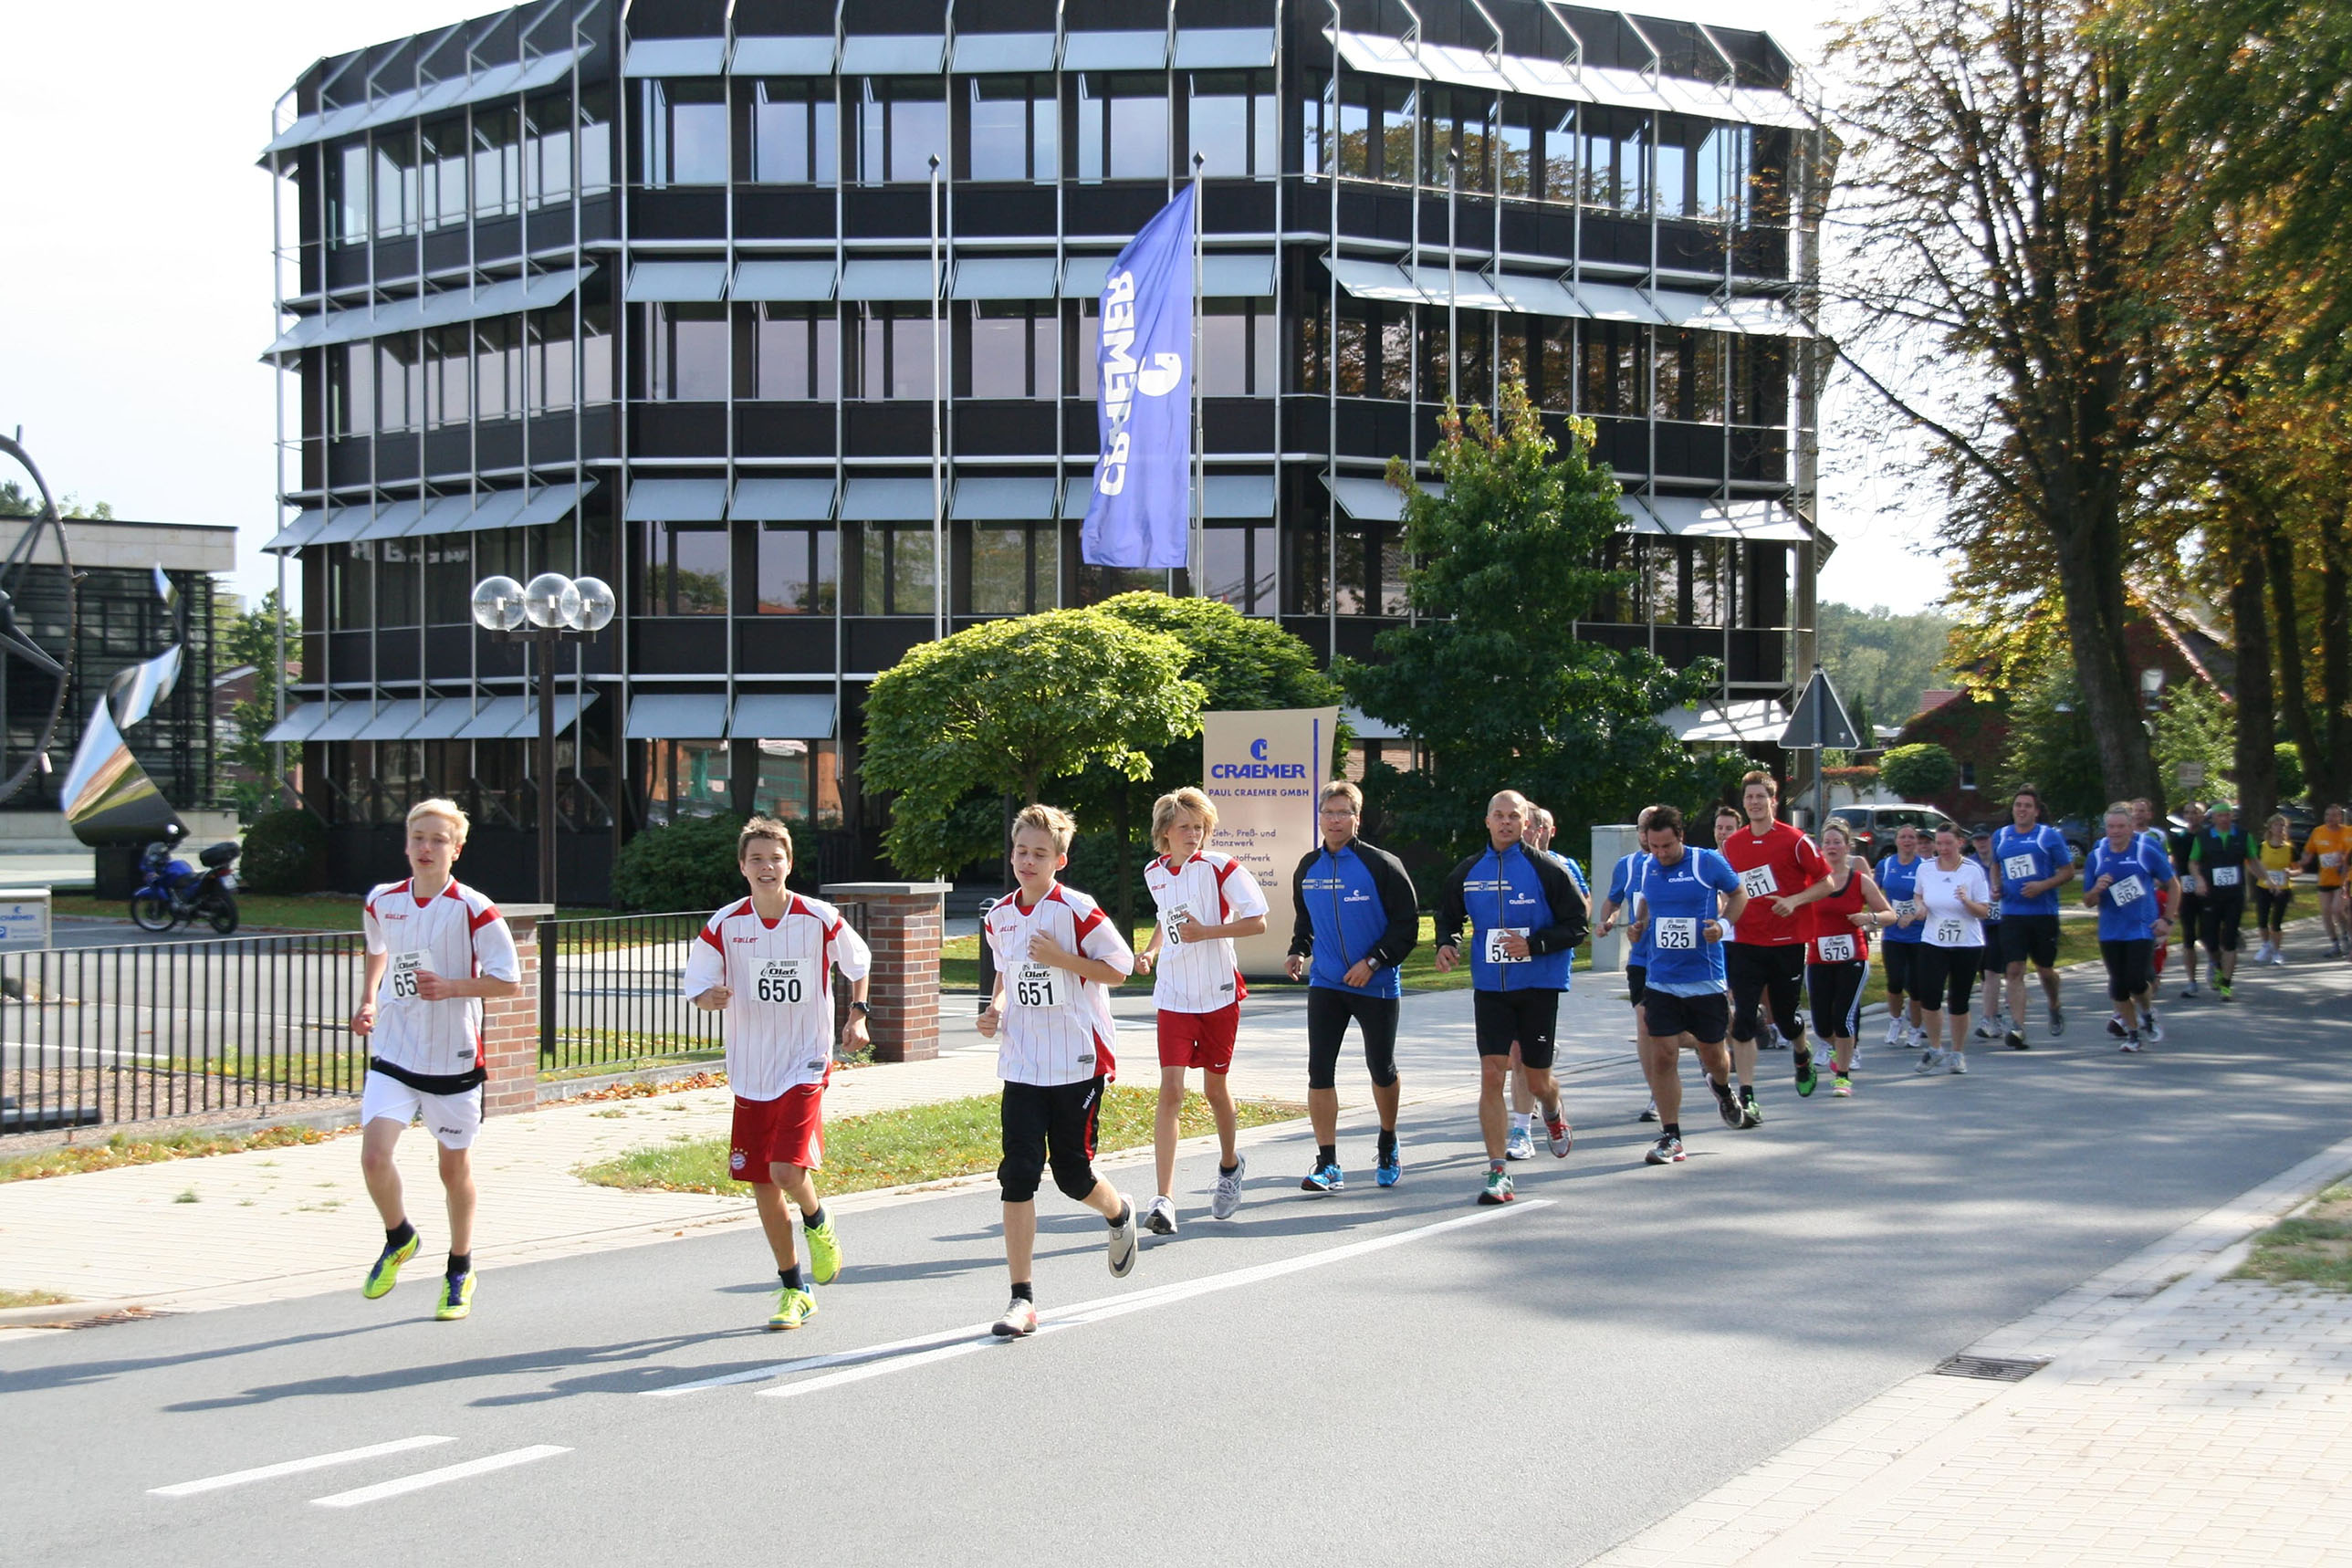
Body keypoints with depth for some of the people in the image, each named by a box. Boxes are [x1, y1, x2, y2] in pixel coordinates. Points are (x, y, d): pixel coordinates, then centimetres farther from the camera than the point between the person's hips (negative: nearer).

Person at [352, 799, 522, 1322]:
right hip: (393, 1053, 3)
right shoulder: (381, 903, 3)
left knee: (455, 1166, 10)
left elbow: (509, 981, -10)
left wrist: (451, 987, -22)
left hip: (454, 1058, -2)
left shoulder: (474, 910, -11)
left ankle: (459, 1273, 31)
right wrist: (367, 1002, 11)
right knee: (374, 1155, -14)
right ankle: (399, 1239, 17)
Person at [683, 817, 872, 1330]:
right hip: (750, 1070, 3)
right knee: (761, 1183, 6)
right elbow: (698, 986, 2)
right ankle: (793, 1288, 23)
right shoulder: (723, 926, -4)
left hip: (805, 1064, -3)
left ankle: (817, 1222, 17)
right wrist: (711, 997, -20)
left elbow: (858, 963, 11)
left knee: (787, 1170, -19)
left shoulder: (821, 919, -7)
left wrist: (857, 1015, 0)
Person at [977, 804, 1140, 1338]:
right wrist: (995, 1010, 5)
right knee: (1018, 1175, -6)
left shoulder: (1076, 910, -10)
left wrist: (1060, 959, -18)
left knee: (1072, 1173, 2)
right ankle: (1022, 1299, -2)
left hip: (1078, 1063, -4)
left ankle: (1120, 1215, 40)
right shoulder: (999, 918, 7)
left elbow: (1120, 968, -8)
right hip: (1022, 1067, 4)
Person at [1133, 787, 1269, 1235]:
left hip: (1219, 994, -2)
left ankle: (1229, 1167, 40)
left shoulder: (1220, 867, -9)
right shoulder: (1154, 873, 6)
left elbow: (1257, 921, -10)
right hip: (1173, 997, 2)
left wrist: (1207, 931, -20)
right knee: (1170, 1091, -10)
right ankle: (1164, 1200, -14)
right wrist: (1151, 951, 7)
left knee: (1215, 1088, 11)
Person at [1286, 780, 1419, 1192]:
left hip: (1376, 985, -3)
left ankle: (1388, 1147, 33)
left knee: (1382, 1068, 9)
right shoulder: (1307, 869, 7)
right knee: (1320, 1069, -7)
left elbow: (1407, 923, -7)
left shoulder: (1381, 865, -8)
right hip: (1325, 985, 3)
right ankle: (1328, 1165, -4)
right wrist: (1298, 953, 4)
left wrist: (1373, 961, -15)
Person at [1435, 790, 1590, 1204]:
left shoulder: (1547, 870, -7)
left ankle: (1554, 1116, 47)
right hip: (1489, 987, 2)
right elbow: (1448, 917, 18)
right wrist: (1446, 944, -4)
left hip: (1538, 987, -2)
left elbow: (1576, 926, -6)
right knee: (1491, 1075, -10)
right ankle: (1496, 1173, -7)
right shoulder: (1467, 873, 3)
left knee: (1537, 1079, 9)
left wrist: (1533, 945, -21)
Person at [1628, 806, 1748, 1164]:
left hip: (1706, 978, -2)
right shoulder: (1645, 869, 4)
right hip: (1660, 980, 2)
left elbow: (1738, 894, 7)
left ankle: (1722, 1088, 47)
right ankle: (1670, 1137, 3)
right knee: (1662, 1056, -6)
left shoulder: (1709, 862, -7)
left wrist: (1724, 924, -10)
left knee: (1713, 1053, 9)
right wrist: (1639, 925, 3)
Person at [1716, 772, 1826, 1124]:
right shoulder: (1731, 845, 5)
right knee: (1744, 1020, -9)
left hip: (1787, 943, -2)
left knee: (1785, 1017, 9)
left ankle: (1803, 1055, 46)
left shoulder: (1794, 840, -6)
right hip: (1746, 945, 2)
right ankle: (1747, 1099, -8)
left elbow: (1826, 881, -3)